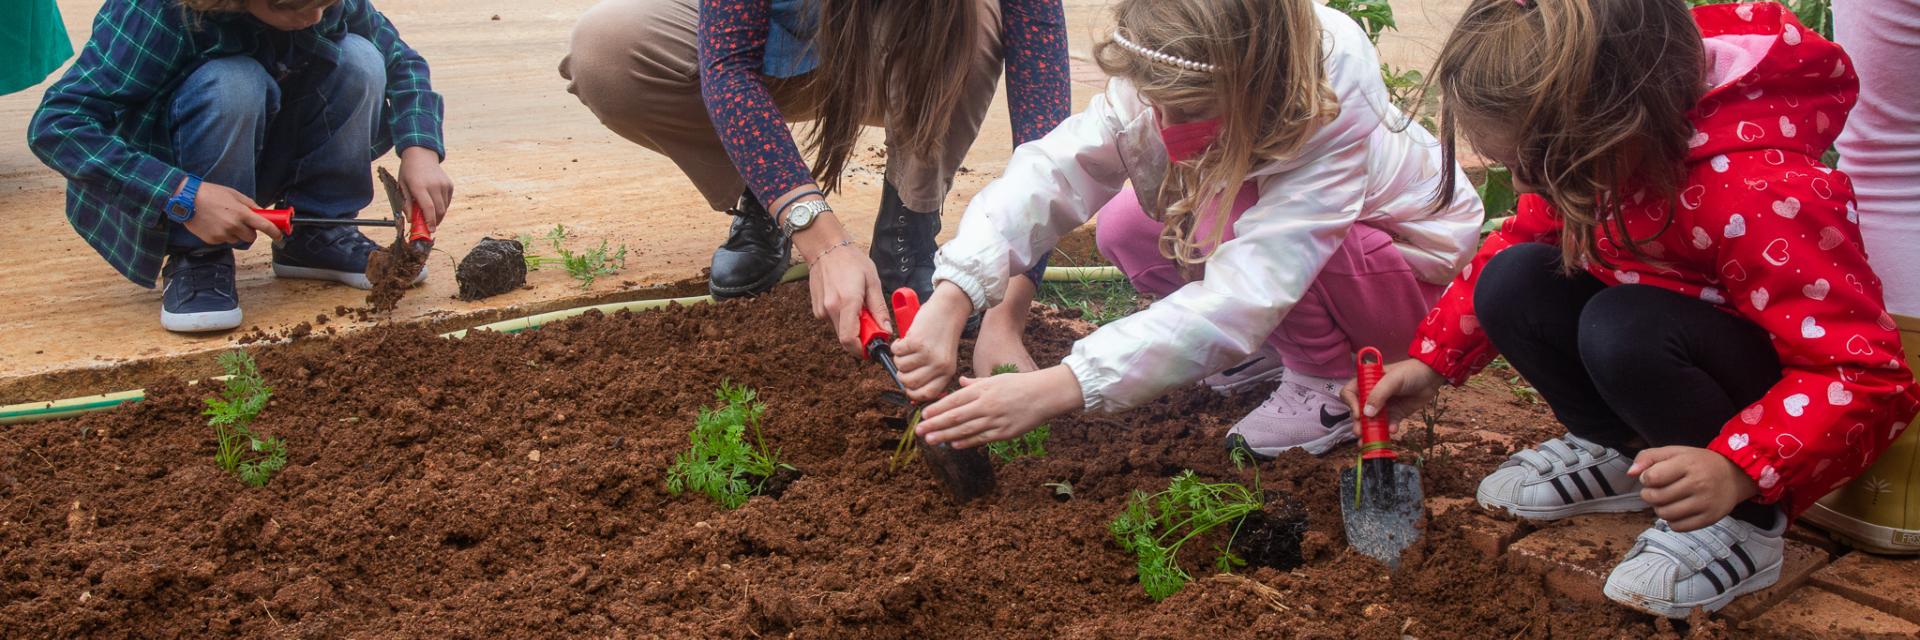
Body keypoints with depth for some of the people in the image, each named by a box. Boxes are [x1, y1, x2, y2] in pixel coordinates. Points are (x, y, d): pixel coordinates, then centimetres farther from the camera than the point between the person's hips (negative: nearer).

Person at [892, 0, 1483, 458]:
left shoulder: (1331, 114, -39)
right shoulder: (1172, 79, -23)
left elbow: (1240, 300, -47)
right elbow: (1055, 168, -31)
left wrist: (1054, 389, -53)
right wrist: (952, 299, -47)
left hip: (1413, 264, -6)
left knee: (1222, 220, -32)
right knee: (1124, 229, -13)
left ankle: (1330, 385, -11)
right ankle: (1286, 340, 3)